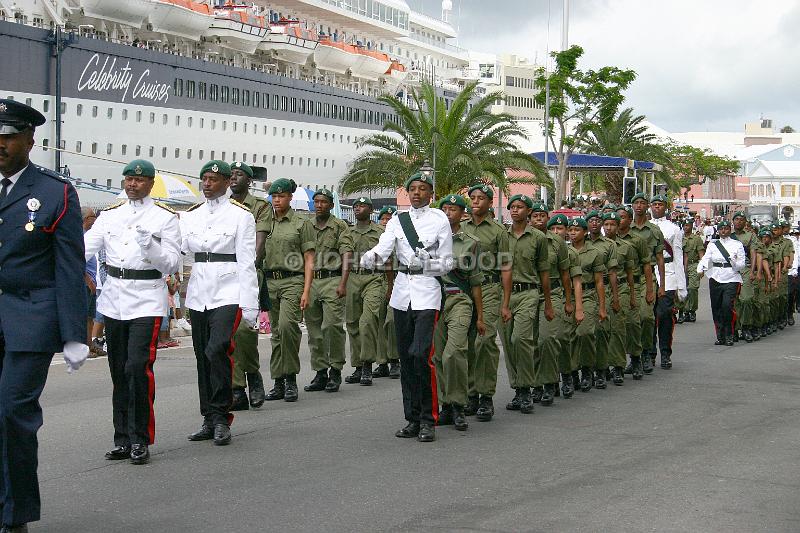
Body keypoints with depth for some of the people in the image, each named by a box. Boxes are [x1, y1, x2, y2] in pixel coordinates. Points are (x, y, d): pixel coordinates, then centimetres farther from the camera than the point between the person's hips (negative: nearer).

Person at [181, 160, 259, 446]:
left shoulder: (241, 214, -1)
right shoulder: (191, 215, 14)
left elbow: (246, 262, -4)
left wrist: (249, 305, -8)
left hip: (228, 293, -5)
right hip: (199, 294, 5)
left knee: (218, 350, -19)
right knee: (203, 356, 8)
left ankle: (221, 417, -10)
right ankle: (210, 420, 17)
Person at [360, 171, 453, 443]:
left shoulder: (440, 220, 2)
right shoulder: (398, 220, 11)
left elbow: (446, 263, 2)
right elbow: (383, 248, -5)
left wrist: (426, 263, -17)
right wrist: (370, 257, -27)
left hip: (427, 290, -4)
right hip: (402, 289, 5)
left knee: (421, 353, -16)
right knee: (405, 356, 7)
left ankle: (428, 420, -6)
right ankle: (413, 419, 15)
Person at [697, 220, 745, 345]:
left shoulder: (737, 245, 7)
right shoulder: (712, 245, 13)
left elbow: (742, 264, 2)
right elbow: (706, 258, -2)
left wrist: (734, 262, -20)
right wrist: (701, 269, -21)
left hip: (731, 279, -3)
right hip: (715, 279, 3)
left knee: (727, 305, -17)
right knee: (716, 307, 2)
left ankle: (729, 336, -6)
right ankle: (720, 336, 12)